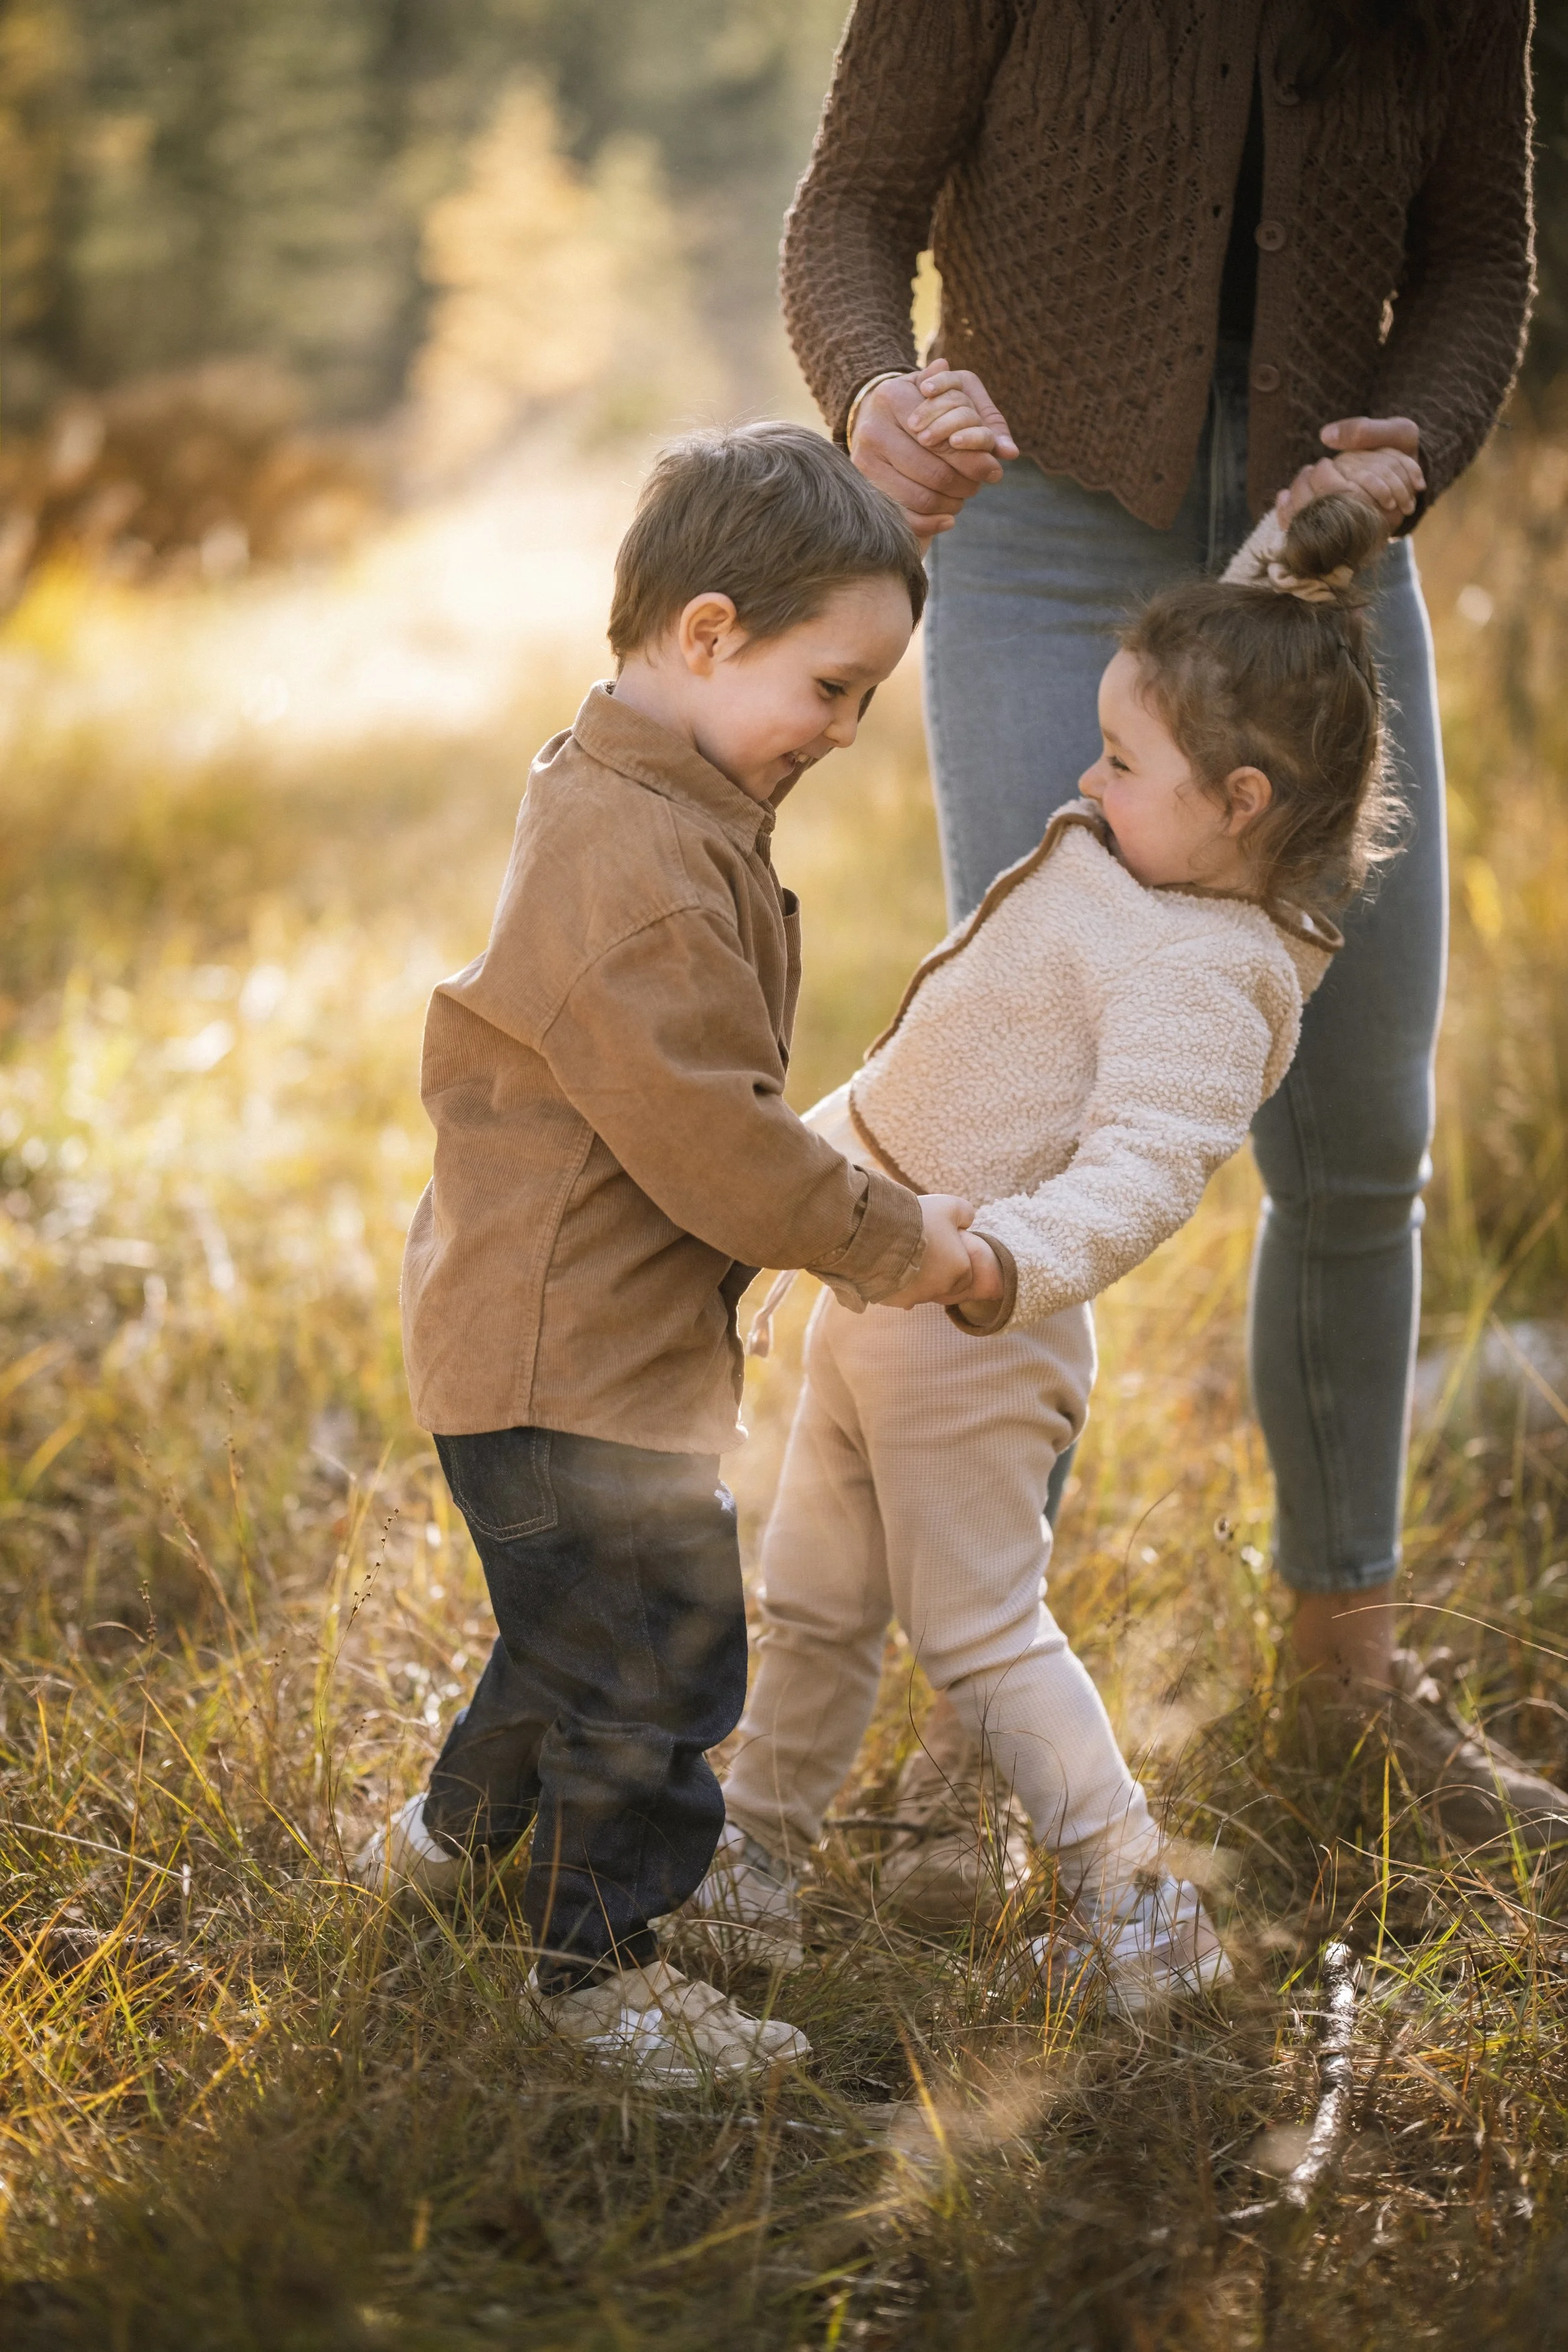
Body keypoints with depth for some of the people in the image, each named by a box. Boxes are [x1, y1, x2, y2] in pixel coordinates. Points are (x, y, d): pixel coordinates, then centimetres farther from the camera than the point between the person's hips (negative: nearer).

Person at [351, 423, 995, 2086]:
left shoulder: (656, 809, 11)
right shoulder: (635, 857, -25)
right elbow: (702, 1127, -26)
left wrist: (854, 1223, 18)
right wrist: (886, 1244, -15)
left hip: (560, 1328, 11)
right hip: (565, 1349, -11)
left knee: (587, 1625, 26)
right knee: (658, 1661, -1)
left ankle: (449, 1837, 45)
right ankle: (596, 1968, 15)